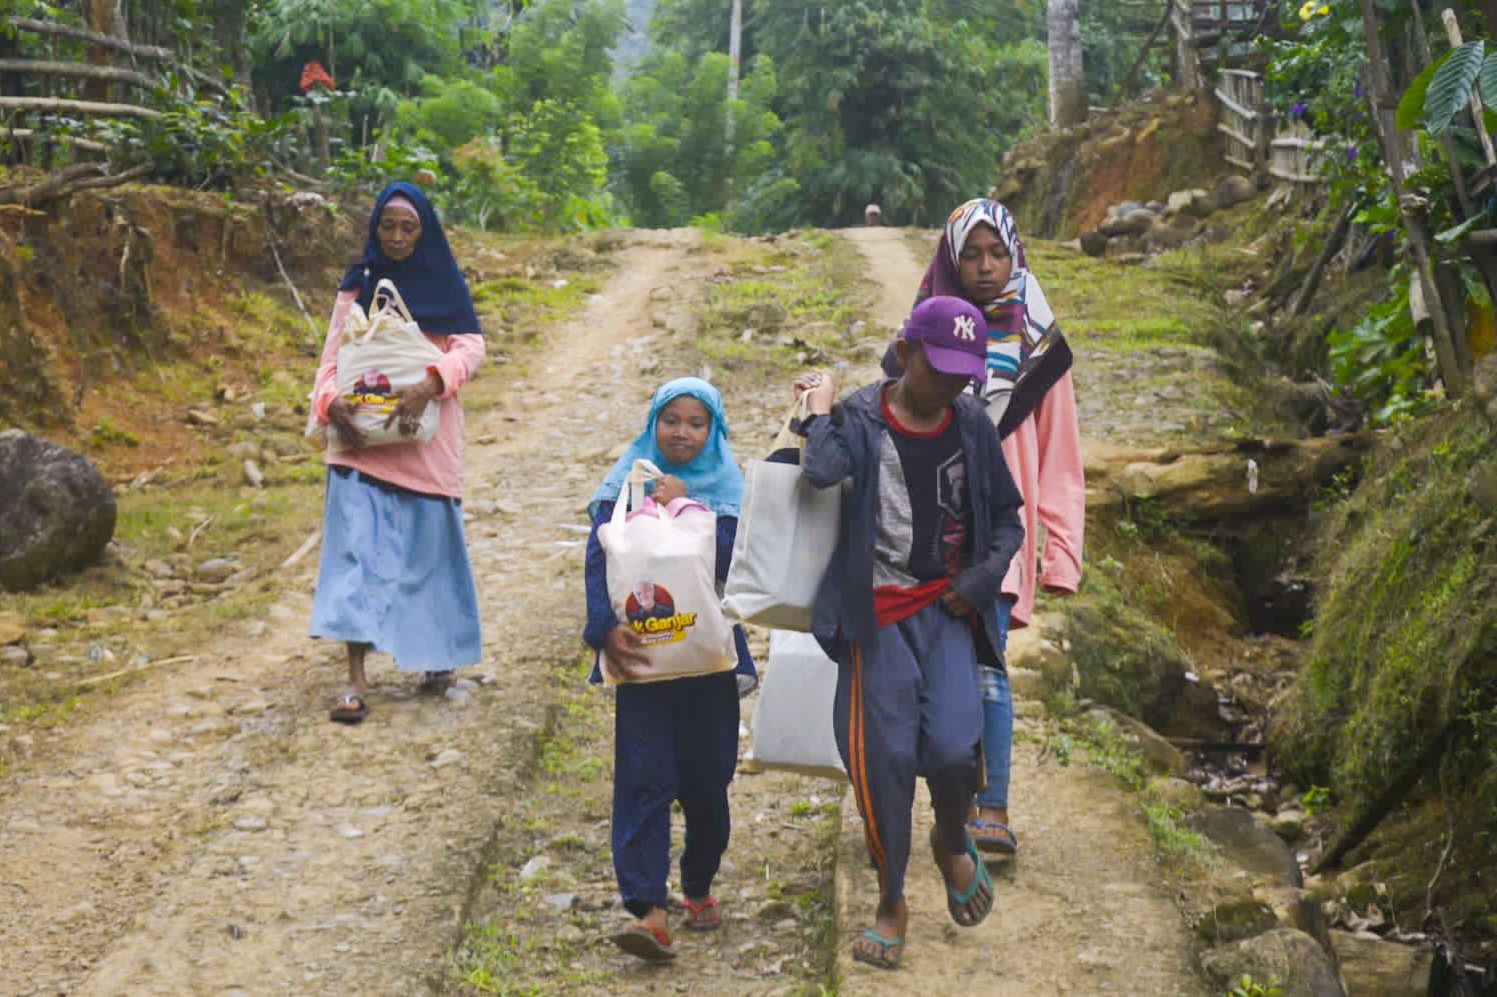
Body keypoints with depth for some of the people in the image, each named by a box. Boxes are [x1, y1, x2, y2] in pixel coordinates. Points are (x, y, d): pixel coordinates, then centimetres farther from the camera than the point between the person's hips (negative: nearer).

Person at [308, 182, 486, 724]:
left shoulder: (445, 286, 5)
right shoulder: (357, 288, 8)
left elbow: (470, 346, -8)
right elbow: (333, 356, 3)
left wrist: (429, 385, -26)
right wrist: (331, 401, -18)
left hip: (424, 436, 0)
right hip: (362, 437, 0)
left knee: (429, 546, 9)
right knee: (357, 547, -9)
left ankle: (438, 652, 31)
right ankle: (356, 679, -13)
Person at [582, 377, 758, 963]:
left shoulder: (727, 490, 4)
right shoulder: (625, 484, 5)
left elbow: (733, 562, -10)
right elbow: (598, 560, -3)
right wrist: (606, 628, -18)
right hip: (641, 654, 0)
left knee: (705, 780, 7)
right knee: (643, 779, -8)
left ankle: (699, 889, 29)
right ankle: (649, 911, -12)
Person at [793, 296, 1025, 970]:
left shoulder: (973, 424, 3)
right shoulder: (860, 419, -6)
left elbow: (1006, 517, 12)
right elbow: (821, 472, -28)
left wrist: (982, 578, -4)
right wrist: (820, 409, -13)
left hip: (948, 610, 2)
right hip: (878, 614, -2)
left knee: (952, 747, -16)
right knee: (885, 760, -1)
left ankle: (952, 843, 19)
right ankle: (892, 903, 19)